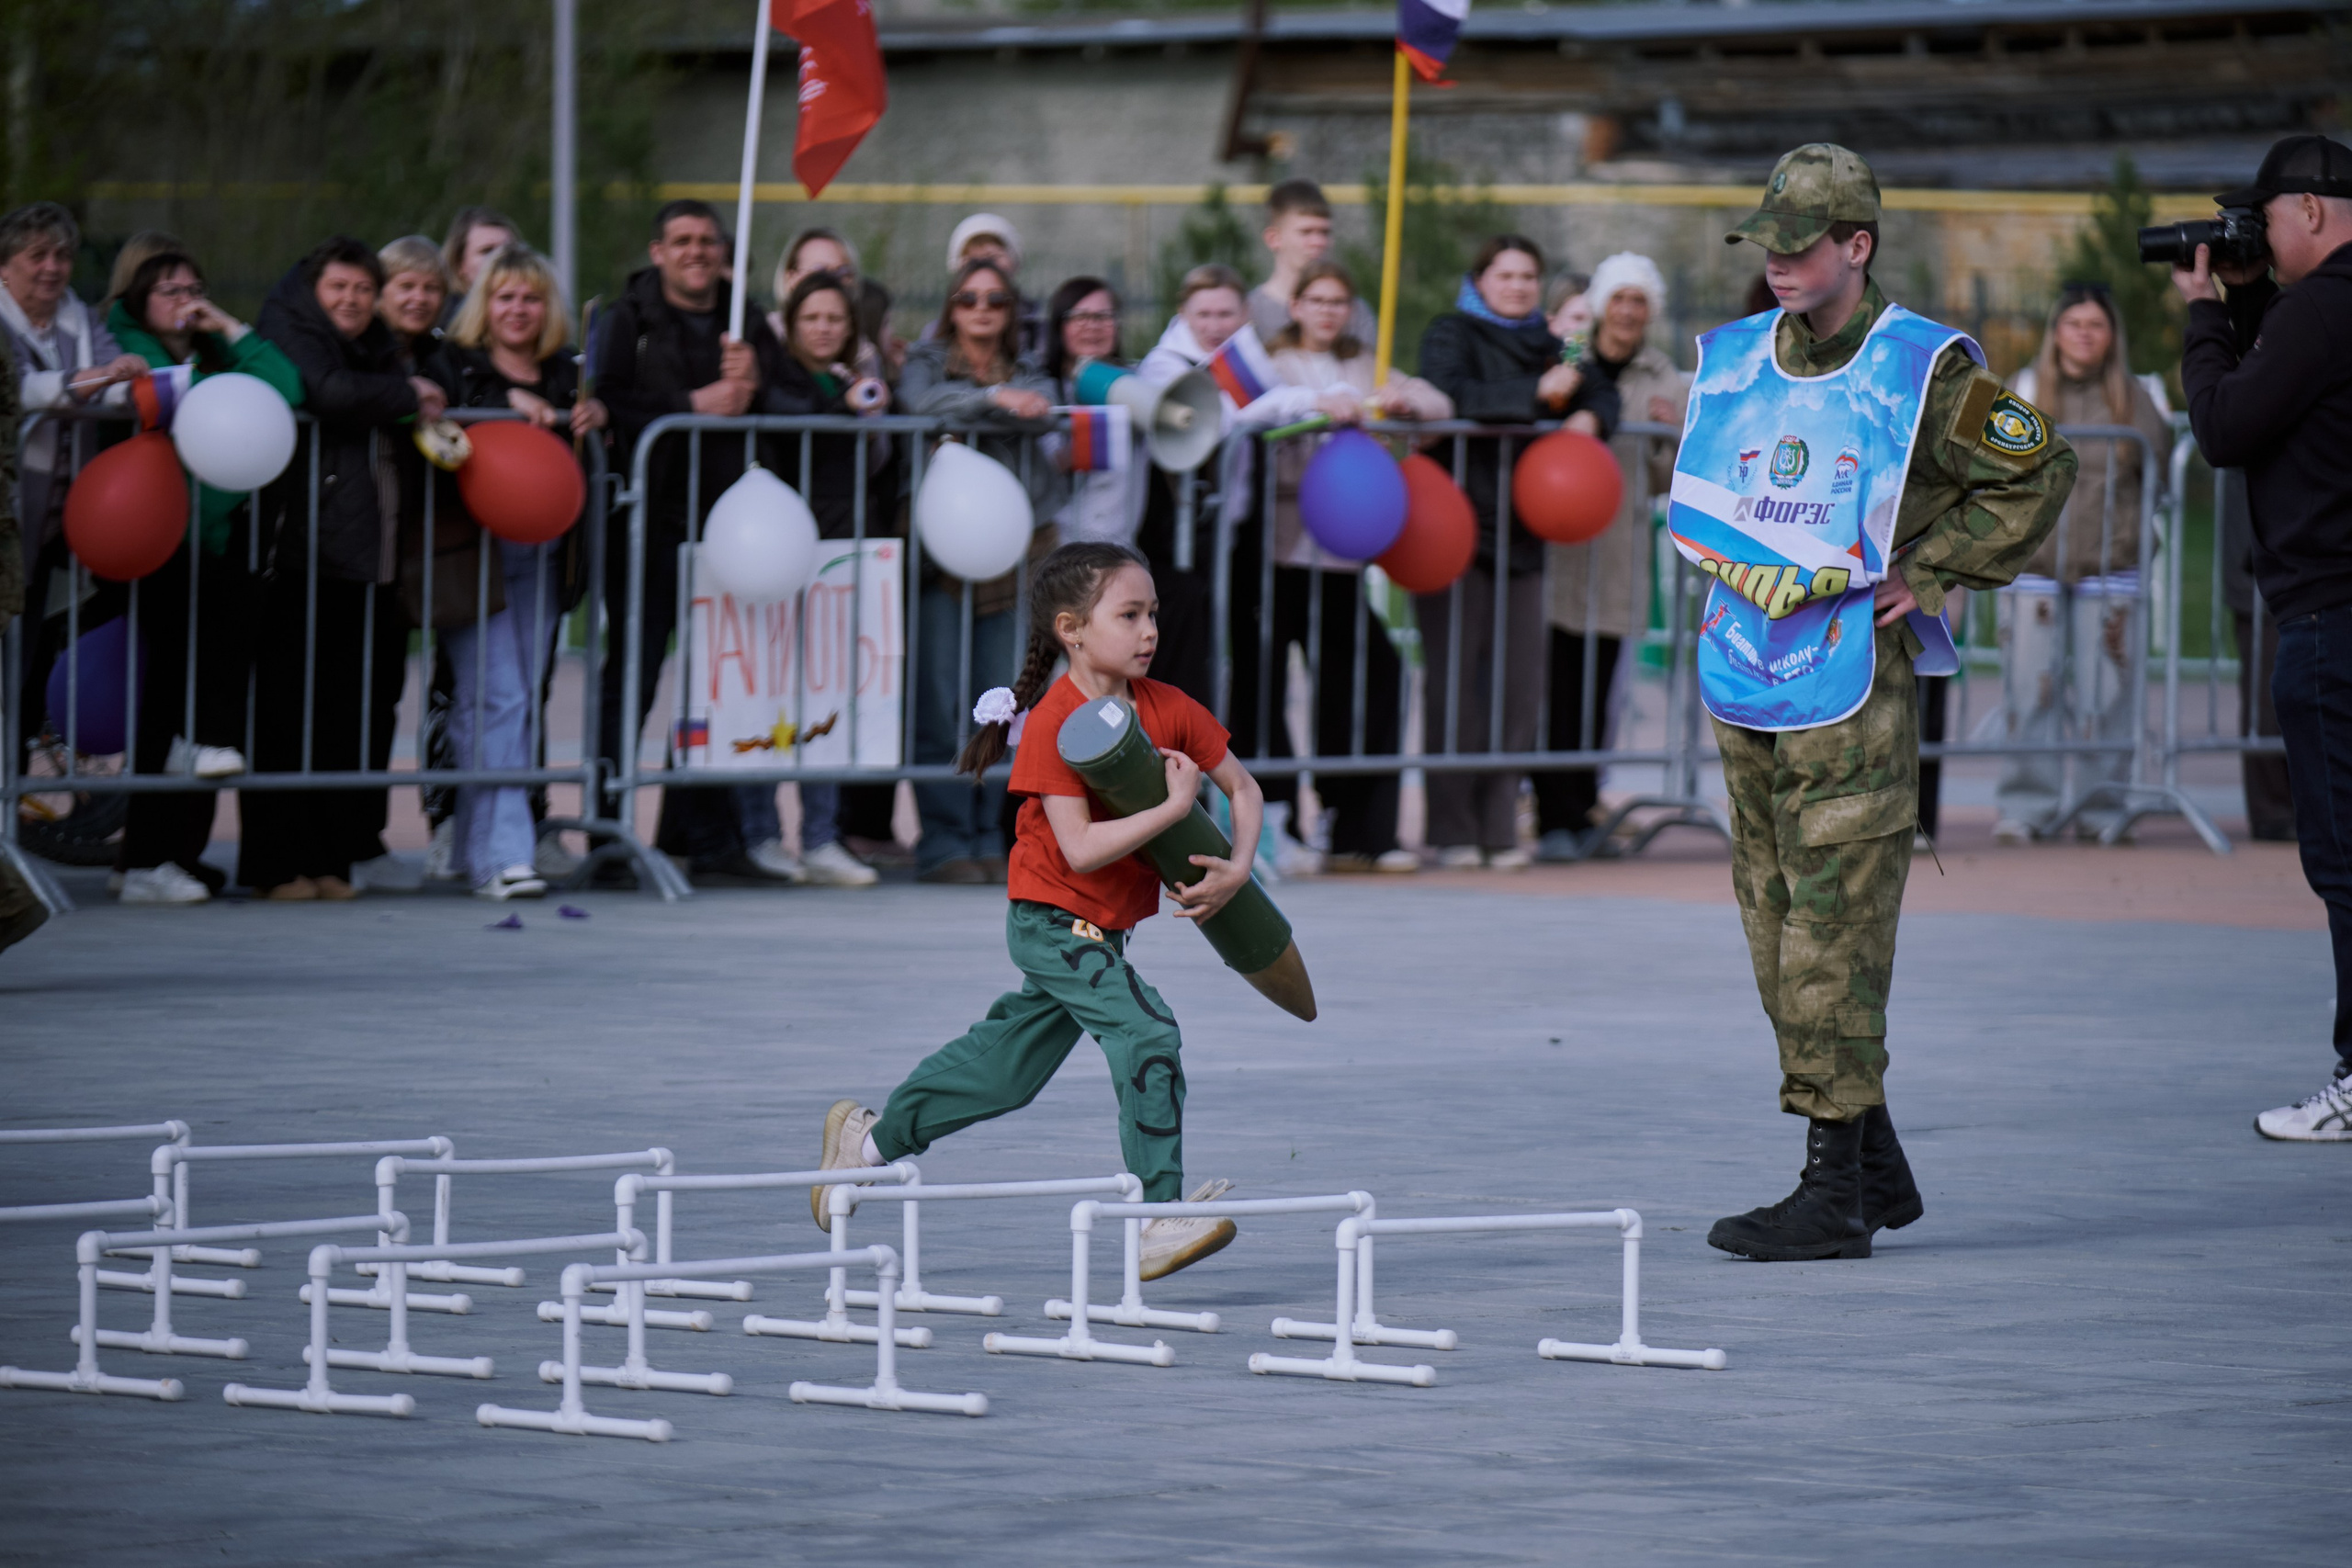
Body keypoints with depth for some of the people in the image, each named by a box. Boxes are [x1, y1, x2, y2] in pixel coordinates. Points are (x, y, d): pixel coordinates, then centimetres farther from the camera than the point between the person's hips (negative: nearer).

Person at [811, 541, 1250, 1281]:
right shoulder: (1052, 724, -21)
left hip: (1099, 932, 8)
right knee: (1148, 1036, -22)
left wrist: (1238, 866, -8)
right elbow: (1081, 848, -28)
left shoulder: (1168, 709, -2)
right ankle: (1157, 1220, -21)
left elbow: (1242, 786, 9)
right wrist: (1172, 808, -31)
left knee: (1008, 1063, 19)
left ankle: (873, 1138, 38)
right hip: (1055, 920, -8)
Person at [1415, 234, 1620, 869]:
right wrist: (1536, 395, -26)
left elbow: (1602, 393, 20)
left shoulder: (1546, 346, 17)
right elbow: (1450, 392, -20)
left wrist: (1589, 416, -4)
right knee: (1455, 683, -5)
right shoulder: (1451, 335, -1)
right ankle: (1453, 832, 0)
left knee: (1520, 684, 2)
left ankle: (1500, 828, 9)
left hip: (1520, 534, 6)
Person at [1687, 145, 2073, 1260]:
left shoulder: (1924, 370, -7)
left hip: (1854, 682, -6)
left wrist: (1931, 577, -3)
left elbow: (2036, 474, 0)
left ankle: (1836, 1192, -7)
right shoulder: (1732, 363, 10)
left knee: (1833, 934, -9)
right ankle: (1875, 1169, 19)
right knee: (1777, 927, 8)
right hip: (1744, 673, 6)